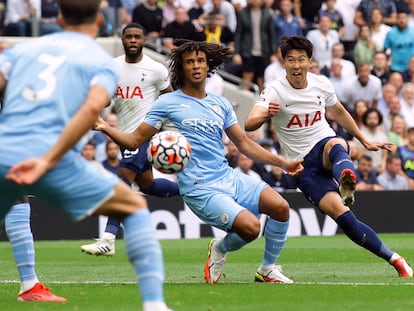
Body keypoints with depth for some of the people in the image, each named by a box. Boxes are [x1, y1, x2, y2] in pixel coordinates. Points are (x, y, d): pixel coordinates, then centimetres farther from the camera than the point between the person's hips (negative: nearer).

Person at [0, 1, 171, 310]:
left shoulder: (25, 48, 24)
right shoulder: (102, 61, 13)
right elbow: (93, 106, -9)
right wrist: (48, 160, -14)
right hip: (51, 154, -3)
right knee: (136, 207, 16)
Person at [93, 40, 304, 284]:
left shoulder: (221, 104, 15)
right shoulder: (168, 103, 2)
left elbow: (244, 143, 20)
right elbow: (135, 141, 2)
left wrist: (283, 163, 15)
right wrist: (106, 128, -16)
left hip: (230, 178, 5)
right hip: (200, 188, -5)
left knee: (280, 207, -16)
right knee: (250, 227, -25)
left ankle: (268, 270, 7)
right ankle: (219, 250, 10)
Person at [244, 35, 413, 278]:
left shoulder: (321, 84, 1)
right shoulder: (275, 92, -11)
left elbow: (339, 112, 22)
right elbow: (249, 125, -26)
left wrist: (365, 141, 29)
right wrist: (265, 115, -49)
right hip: (303, 164, -2)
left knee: (335, 145, -38)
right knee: (340, 213, -20)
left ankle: (347, 182, -72)